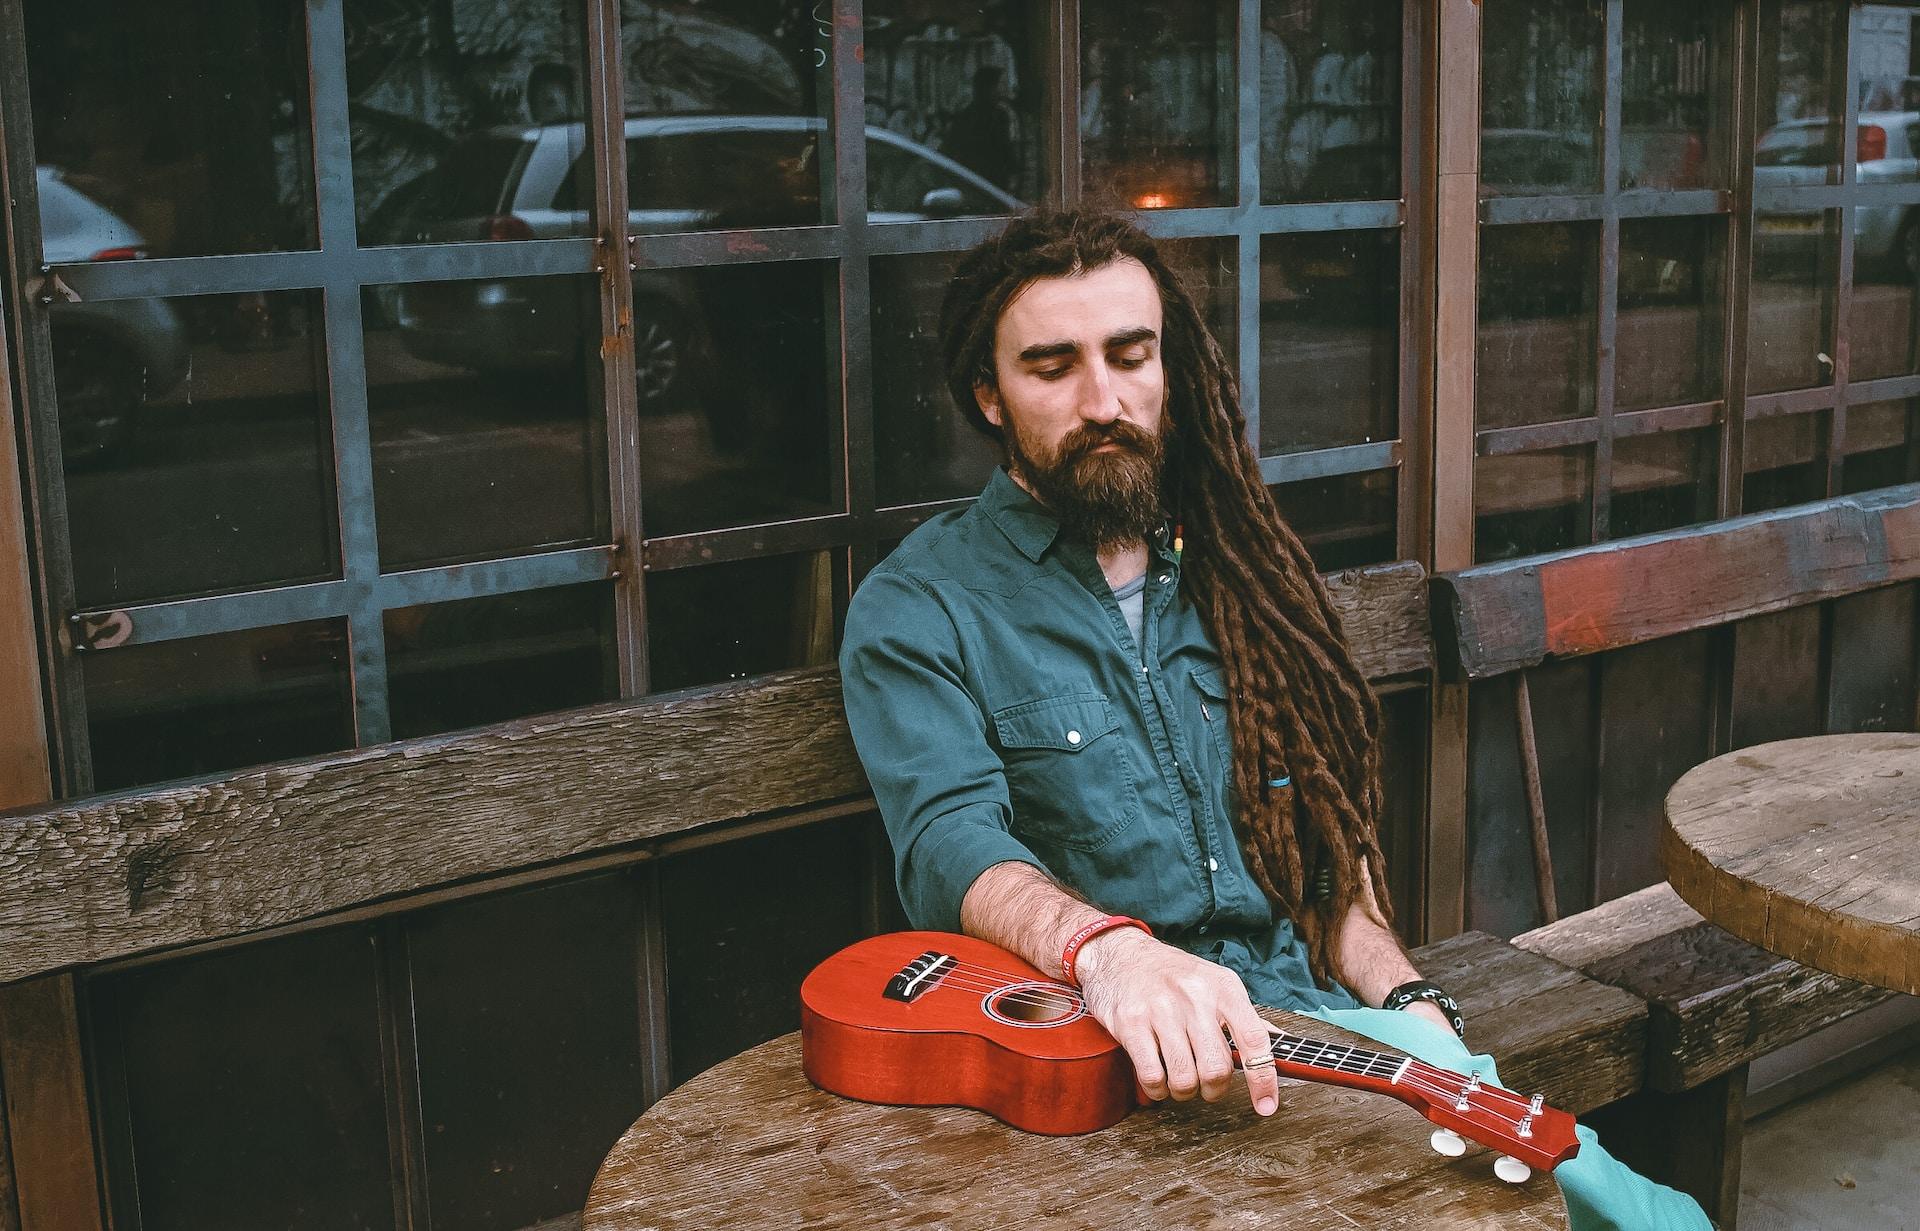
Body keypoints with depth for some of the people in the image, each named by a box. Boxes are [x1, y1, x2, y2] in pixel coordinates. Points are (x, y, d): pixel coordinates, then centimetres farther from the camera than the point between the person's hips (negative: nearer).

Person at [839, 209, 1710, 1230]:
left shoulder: (1230, 569, 17)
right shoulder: (915, 611, -1)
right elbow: (951, 841, -18)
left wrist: (1406, 1004, 2)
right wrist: (1105, 950, -39)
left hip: (1310, 1008, 5)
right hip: (1103, 1059, -5)